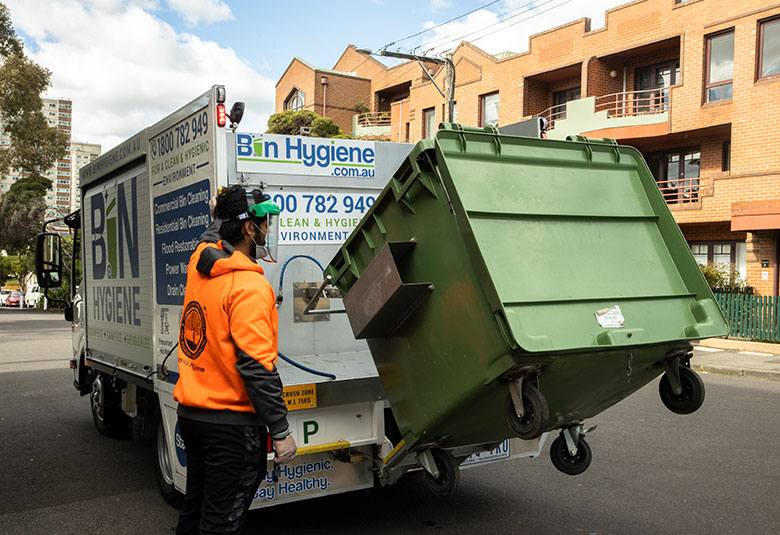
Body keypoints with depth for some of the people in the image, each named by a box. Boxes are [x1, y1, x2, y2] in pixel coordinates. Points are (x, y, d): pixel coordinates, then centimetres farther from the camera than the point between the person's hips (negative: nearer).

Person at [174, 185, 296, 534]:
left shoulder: (199, 265, 3)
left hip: (191, 413, 9)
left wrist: (221, 215, 44)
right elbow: (257, 366, -24)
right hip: (231, 423, -8)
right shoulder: (249, 286, -21)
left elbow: (212, 239, 30)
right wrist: (280, 431, -20)